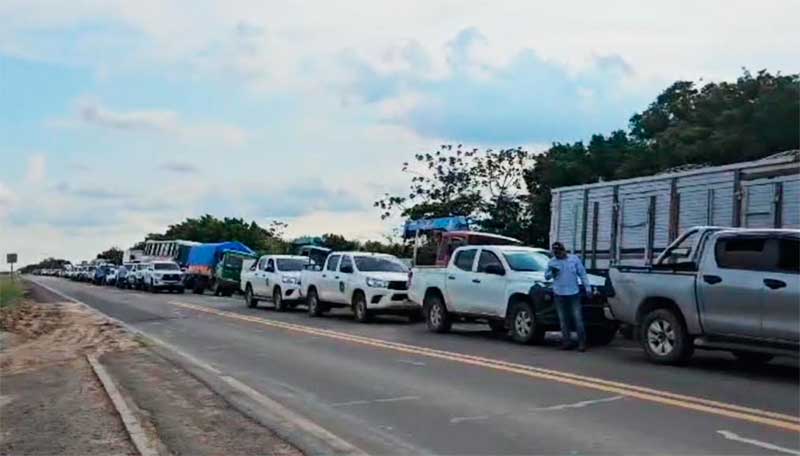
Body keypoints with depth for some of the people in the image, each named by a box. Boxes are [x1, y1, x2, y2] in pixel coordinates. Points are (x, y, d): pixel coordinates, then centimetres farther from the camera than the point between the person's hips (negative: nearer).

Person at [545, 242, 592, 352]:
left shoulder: (574, 259, 3)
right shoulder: (552, 262, 7)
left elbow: (582, 274, 4)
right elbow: (546, 276, 12)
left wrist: (587, 287, -2)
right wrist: (551, 273, -11)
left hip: (574, 293, -2)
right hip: (559, 294, 2)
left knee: (578, 318, -4)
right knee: (563, 319, 5)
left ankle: (582, 342, 0)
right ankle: (567, 341, 11)